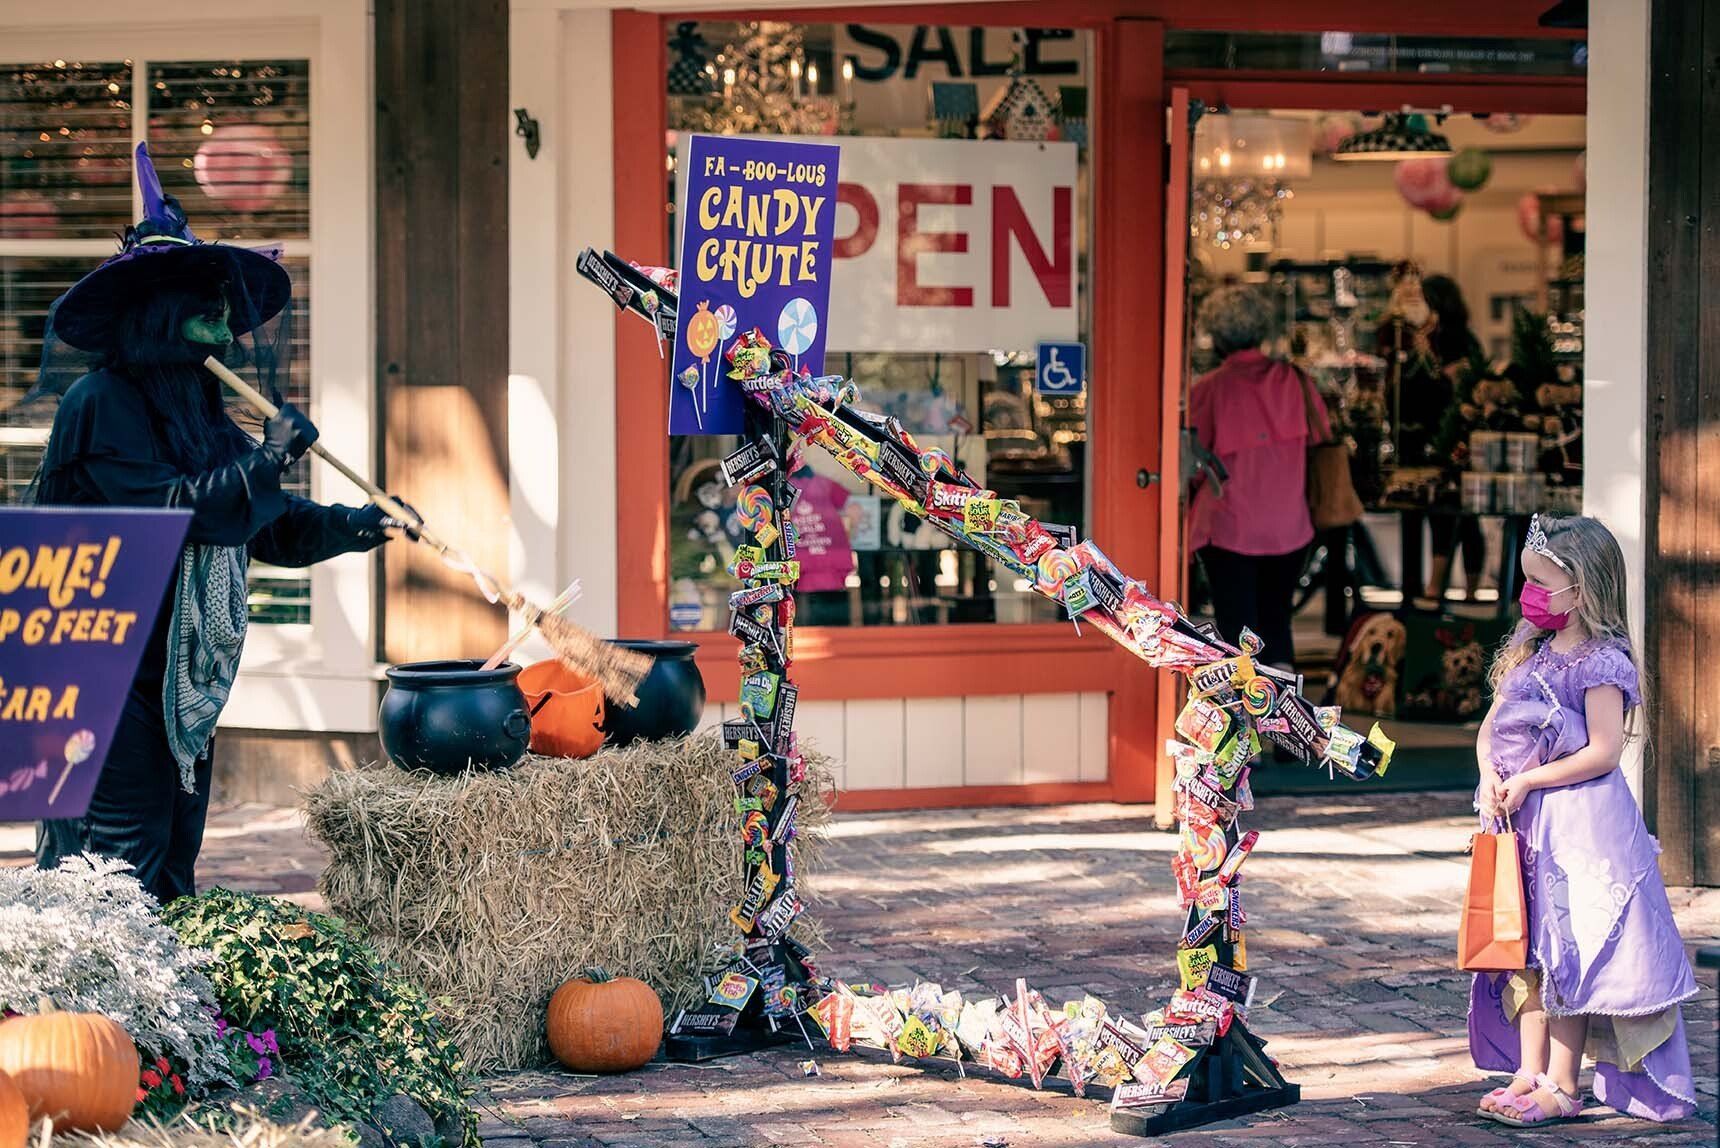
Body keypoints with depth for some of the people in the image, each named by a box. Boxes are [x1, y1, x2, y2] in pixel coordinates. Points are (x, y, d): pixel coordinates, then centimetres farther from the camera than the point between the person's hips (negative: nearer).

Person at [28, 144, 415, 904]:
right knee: (119, 869, -10)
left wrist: (354, 527, 1)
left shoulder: (201, 411, 14)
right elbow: (168, 507, -24)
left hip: (181, 684, 9)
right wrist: (268, 458, -18)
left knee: (172, 866, 11)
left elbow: (270, 527, 16)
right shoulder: (102, 403, -13)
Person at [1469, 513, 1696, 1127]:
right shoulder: (1528, 655, 11)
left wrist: (1527, 781, -17)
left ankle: (1562, 1088, 2)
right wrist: (1490, 776, -7)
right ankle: (1529, 1074, 18)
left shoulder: (1601, 663, -13)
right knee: (1526, 950, 11)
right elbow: (1490, 728, 13)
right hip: (1526, 822, 8)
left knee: (1568, 950, -4)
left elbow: (1603, 752, -18)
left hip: (1580, 822, -8)